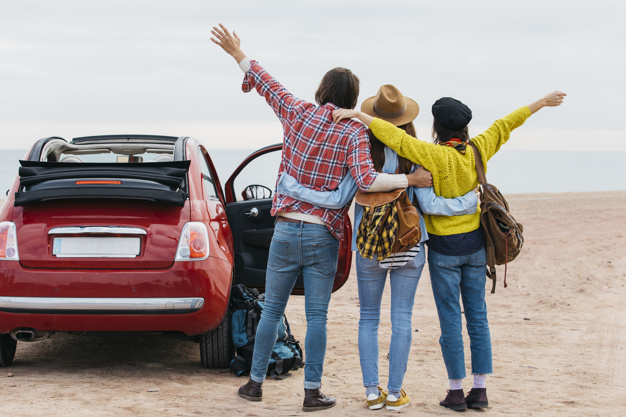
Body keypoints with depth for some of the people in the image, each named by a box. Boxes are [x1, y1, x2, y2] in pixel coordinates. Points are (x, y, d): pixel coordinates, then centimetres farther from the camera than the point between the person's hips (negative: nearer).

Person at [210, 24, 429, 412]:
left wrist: (239, 54, 27)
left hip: (286, 230, 3)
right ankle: (313, 391, 3)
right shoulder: (354, 132, -8)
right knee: (317, 316, 3)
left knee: (272, 310, 14)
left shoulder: (299, 113, 0)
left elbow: (268, 85, 13)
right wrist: (410, 179, -12)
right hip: (323, 235, -2)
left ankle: (256, 382, 21)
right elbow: (366, 179, -22)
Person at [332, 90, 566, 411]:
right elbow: (506, 124, 11)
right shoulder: (479, 150, -2)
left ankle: (456, 391, 6)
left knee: (450, 320, 2)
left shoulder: (435, 155, -16)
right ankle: (480, 390, 11)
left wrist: (357, 115, -20)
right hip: (475, 244, 5)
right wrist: (542, 102, 24)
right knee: (478, 318, 9)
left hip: (444, 247, -5)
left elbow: (394, 136, -23)